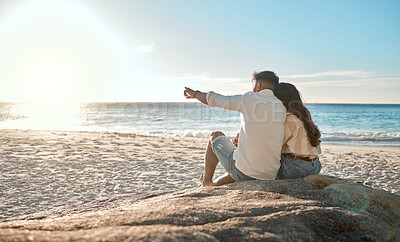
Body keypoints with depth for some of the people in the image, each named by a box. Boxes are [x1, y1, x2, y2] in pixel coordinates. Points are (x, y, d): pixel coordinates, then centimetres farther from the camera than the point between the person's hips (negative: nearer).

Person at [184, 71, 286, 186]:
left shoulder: (247, 100, -9)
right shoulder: (282, 107, 3)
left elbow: (215, 100, 4)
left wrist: (195, 93, 22)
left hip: (245, 172, -4)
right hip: (271, 175, 5)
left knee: (215, 136, 23)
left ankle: (206, 181, 39)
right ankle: (214, 185, 52)